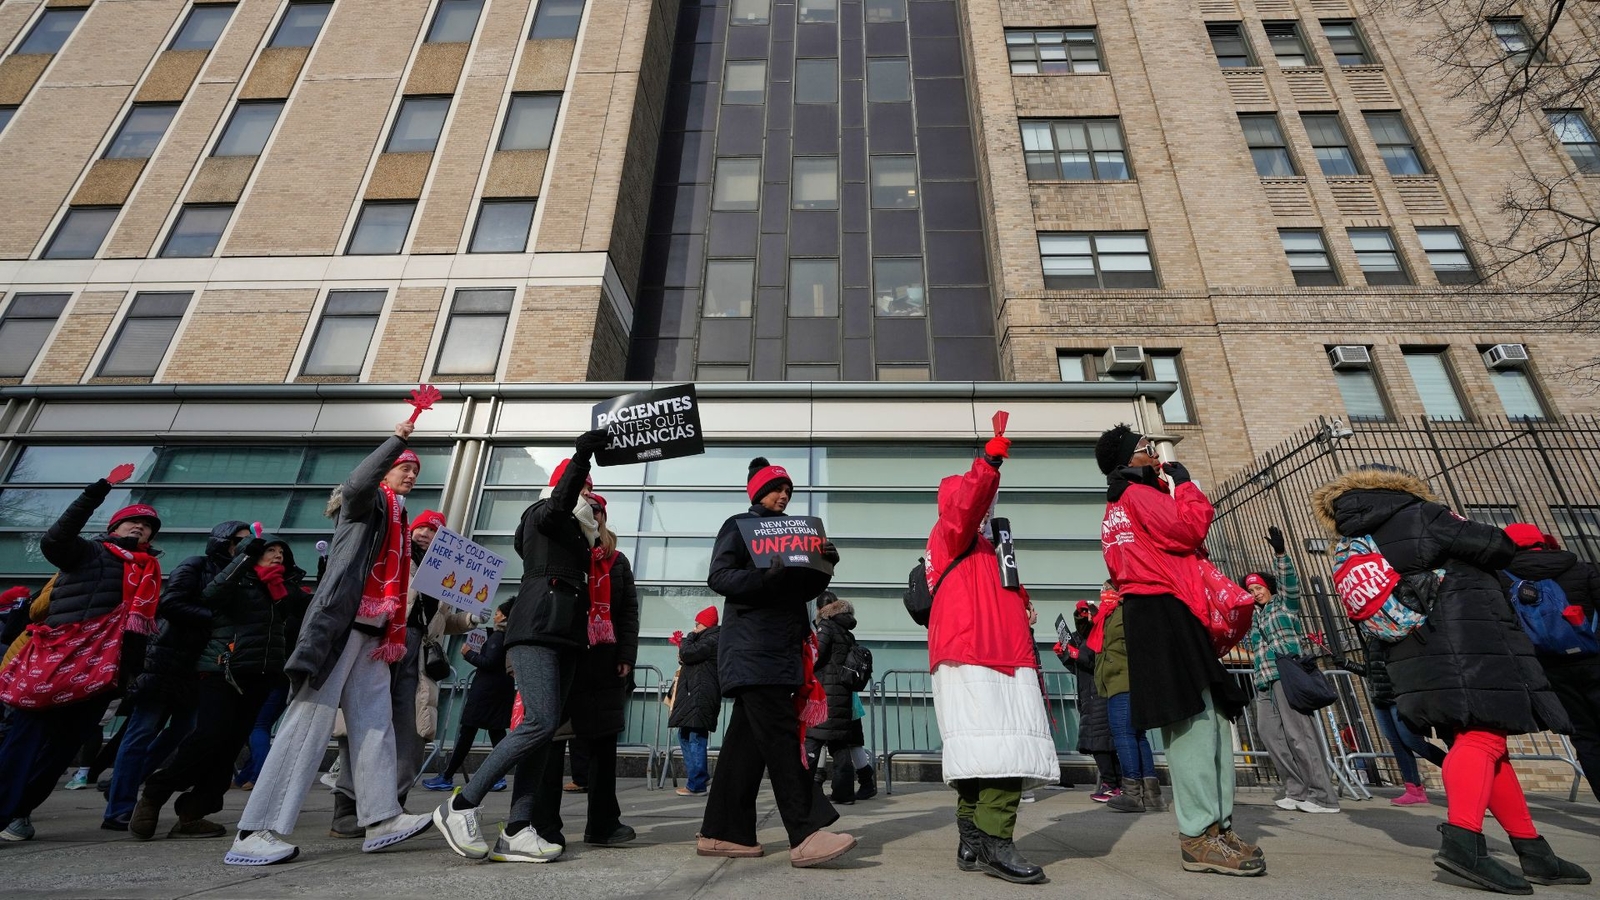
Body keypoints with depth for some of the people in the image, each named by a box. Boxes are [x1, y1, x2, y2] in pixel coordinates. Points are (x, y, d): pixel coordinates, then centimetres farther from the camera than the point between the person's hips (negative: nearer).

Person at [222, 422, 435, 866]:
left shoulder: (396, 515, 24)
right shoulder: (366, 502, 2)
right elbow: (356, 483, -25)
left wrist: (395, 636, 13)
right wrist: (397, 440, -30)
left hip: (373, 630, 8)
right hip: (340, 621, -8)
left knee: (375, 722, 4)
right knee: (311, 718, -10)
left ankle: (381, 818, 5)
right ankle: (254, 833, -5)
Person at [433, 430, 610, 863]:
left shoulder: (575, 532, 26)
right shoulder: (541, 514, 2)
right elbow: (558, 504, -22)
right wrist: (580, 457, -30)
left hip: (563, 638, 8)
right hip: (536, 631, -8)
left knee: (544, 729, 1)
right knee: (541, 722, -18)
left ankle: (515, 831, 2)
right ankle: (461, 805, -6)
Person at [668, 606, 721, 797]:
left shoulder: (711, 640, -11)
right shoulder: (707, 639, 23)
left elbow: (688, 654, -20)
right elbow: (693, 659, 26)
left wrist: (689, 637, -1)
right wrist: (684, 644, 9)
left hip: (700, 696, -11)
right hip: (694, 695, 11)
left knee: (695, 738, -8)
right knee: (685, 736, 15)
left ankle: (696, 785, -4)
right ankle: (701, 777, 22)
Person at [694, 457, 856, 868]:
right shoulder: (737, 526, 2)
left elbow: (806, 591, 17)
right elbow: (719, 577, -11)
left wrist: (824, 565, -3)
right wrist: (765, 577, -26)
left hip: (781, 648, 8)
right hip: (752, 648, -8)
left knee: (748, 738, 8)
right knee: (780, 736, -13)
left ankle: (721, 832, 14)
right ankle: (806, 835, -13)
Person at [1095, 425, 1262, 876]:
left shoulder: (1117, 509, 27)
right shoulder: (1138, 495, -4)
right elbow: (1188, 528, -15)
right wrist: (1184, 482, 0)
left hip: (1155, 612, 11)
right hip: (1165, 611, -11)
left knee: (1210, 719, 10)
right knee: (1193, 721, -12)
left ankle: (1216, 825, 12)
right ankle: (1198, 835, -10)